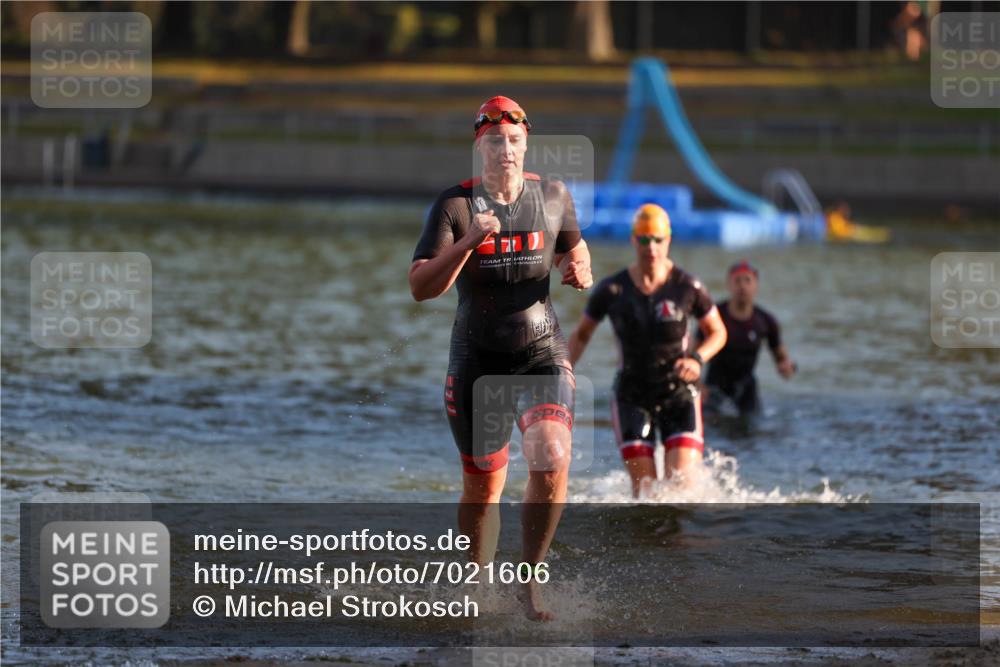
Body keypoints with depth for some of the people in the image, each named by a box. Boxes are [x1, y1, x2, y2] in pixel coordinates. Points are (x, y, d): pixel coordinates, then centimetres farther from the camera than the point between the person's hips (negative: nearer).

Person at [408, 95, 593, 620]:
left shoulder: (553, 196, 0)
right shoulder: (455, 204, -8)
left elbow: (571, 247, 20)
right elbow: (420, 287, -16)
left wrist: (580, 271, -4)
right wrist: (467, 243, -30)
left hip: (543, 352, 1)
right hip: (478, 358, -1)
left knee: (552, 461, -21)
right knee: (482, 486, 7)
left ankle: (530, 579, -3)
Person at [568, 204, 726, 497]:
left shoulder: (688, 287, -6)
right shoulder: (611, 290, -4)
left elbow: (717, 332, 7)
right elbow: (581, 335, 9)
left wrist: (698, 358, -13)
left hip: (679, 395, -1)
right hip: (632, 395, 1)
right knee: (644, 487, -8)